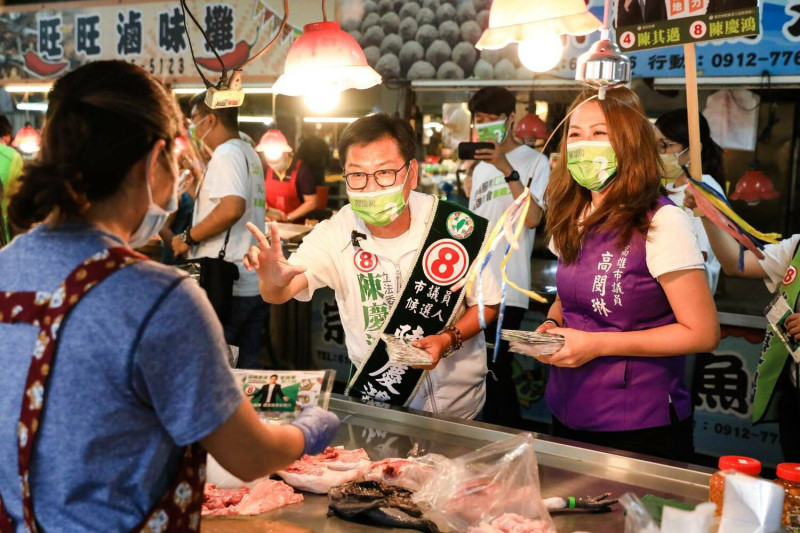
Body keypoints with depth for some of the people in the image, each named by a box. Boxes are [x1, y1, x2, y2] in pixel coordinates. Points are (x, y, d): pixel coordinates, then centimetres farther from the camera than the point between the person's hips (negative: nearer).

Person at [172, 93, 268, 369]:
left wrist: (188, 238, -16)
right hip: (256, 284, 9)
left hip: (225, 286, -9)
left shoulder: (226, 154, -11)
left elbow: (232, 207, -27)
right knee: (248, 367, 11)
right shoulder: (250, 154, 18)